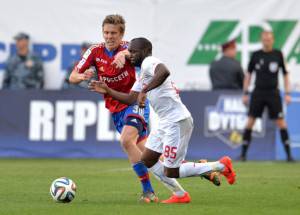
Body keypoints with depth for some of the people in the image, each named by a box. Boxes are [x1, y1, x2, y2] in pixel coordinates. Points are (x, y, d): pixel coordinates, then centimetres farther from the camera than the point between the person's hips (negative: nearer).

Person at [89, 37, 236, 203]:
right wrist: (107, 91, 14)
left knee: (171, 173, -3)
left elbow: (164, 72, -37)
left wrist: (144, 91, -35)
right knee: (146, 162, 12)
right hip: (166, 122, 10)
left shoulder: (148, 62, -13)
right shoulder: (142, 72, 18)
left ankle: (220, 166, 7)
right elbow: (130, 99, 20)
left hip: (177, 122, -10)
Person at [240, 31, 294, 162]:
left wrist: (287, 93, 1)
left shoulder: (278, 55, 2)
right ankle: (243, 153, 3)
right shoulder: (256, 55, 4)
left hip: (273, 93, -1)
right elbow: (248, 74, 10)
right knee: (250, 121, -3)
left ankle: (288, 154, -1)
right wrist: (245, 93, 6)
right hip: (258, 93, 1)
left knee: (280, 121, -5)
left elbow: (285, 74, 7)